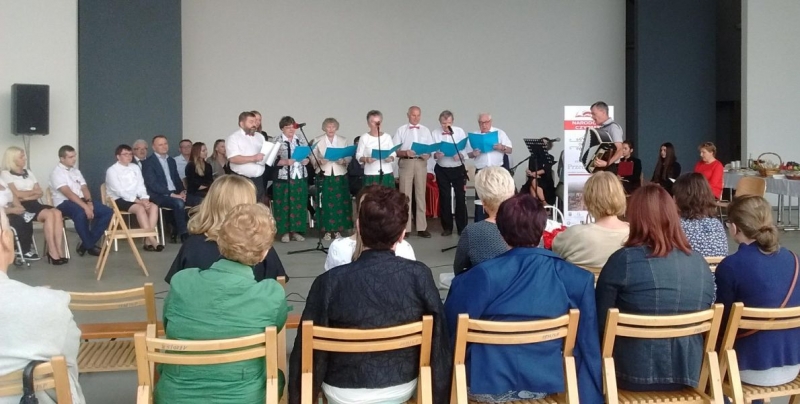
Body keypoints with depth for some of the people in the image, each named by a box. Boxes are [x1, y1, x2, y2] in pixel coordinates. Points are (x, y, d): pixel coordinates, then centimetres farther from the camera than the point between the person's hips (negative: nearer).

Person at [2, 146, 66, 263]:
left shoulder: (29, 173, 23)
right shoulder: (5, 174, 5)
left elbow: (40, 193, 12)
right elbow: (17, 194, -8)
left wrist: (27, 196, -6)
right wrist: (33, 191, 6)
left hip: (34, 204, 6)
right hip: (21, 207, -5)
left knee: (57, 213, -27)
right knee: (49, 214, -32)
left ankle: (59, 251, -32)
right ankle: (52, 252, -28)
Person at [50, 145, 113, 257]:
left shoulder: (76, 170, 17)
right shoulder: (57, 172, -7)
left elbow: (84, 188, 9)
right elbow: (68, 193, -19)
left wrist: (89, 202, -12)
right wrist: (85, 206, -28)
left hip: (81, 200, 8)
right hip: (64, 203, -7)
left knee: (108, 212, -11)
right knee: (81, 213, -40)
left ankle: (88, 243, -8)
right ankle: (89, 245, -20)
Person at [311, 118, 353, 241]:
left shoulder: (343, 140, 10)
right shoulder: (318, 140, 5)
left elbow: (349, 157, 5)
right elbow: (312, 157, 0)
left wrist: (343, 161, -15)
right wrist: (319, 161, -19)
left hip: (340, 174, 2)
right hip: (324, 175, -2)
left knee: (340, 202, 1)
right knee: (326, 202, -3)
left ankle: (338, 230, 10)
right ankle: (327, 230, 4)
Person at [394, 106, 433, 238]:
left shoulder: (425, 130, 11)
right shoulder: (401, 130, 3)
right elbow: (394, 151, -2)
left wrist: (427, 154, -12)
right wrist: (405, 153, -19)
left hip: (421, 163, 2)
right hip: (406, 163, -2)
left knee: (421, 194, 6)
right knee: (405, 195, -1)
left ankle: (422, 227, 10)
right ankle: (405, 228, 3)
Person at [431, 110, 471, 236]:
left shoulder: (460, 131, 2)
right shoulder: (434, 133, 0)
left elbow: (467, 148, -1)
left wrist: (461, 155, -20)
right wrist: (435, 155, -23)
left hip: (458, 169, 0)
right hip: (442, 170, 0)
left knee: (460, 197, 1)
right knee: (444, 198, 6)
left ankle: (462, 227, 9)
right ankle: (447, 227, 16)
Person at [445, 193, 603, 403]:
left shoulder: (483, 275, -18)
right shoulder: (576, 278, -9)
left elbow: (452, 329, -10)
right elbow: (588, 340, -3)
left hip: (487, 385, -3)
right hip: (544, 382, 3)